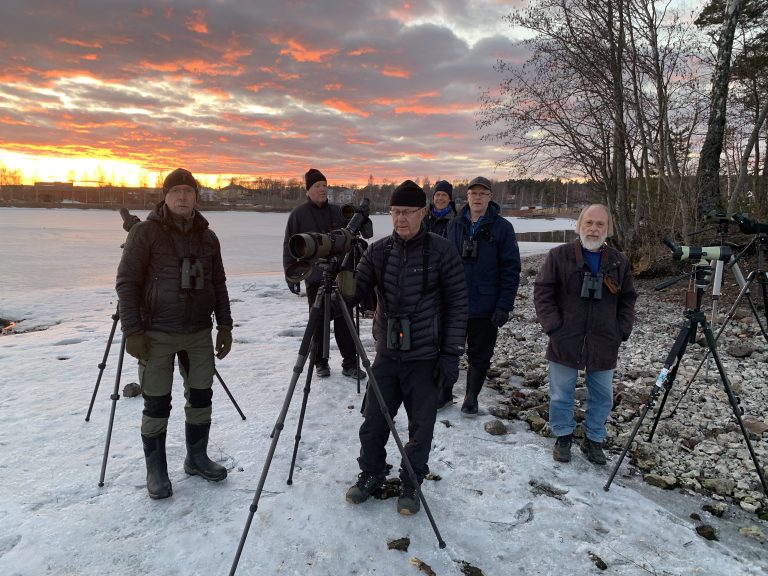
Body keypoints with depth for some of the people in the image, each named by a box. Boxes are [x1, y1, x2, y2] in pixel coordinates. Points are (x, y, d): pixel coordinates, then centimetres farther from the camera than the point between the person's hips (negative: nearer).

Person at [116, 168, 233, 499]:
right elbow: (126, 282, -7)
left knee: (201, 397, 10)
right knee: (157, 404, 3)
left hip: (199, 332, 4)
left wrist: (224, 325, 7)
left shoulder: (207, 236, 8)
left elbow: (219, 284, 12)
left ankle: (197, 457, 29)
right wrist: (132, 330, -13)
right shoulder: (145, 233, -5)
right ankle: (156, 470, 20)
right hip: (157, 334, -4)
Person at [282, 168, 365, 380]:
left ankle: (350, 363, 8)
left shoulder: (338, 212, 8)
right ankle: (320, 362, 21)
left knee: (343, 319, 3)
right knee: (318, 321, 6)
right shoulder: (298, 214, 0)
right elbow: (289, 247, 1)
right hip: (314, 277, -2)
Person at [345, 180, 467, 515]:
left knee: (421, 426, 8)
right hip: (386, 353, 3)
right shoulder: (378, 251, 2)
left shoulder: (442, 252, -8)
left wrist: (451, 354, -10)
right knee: (373, 421, 11)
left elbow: (457, 305, -6)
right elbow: (357, 291, 1)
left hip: (425, 357, -3)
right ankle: (371, 474, 35)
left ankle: (411, 485, 30)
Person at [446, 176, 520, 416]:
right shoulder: (455, 225, 5)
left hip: (485, 307, -2)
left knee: (480, 356, 10)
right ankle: (445, 392, 30)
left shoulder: (502, 227, -5)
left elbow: (511, 270, -7)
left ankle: (471, 397, 29)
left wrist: (504, 306, -12)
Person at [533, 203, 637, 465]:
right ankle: (563, 437, 29)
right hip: (565, 343, -2)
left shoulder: (619, 261, 5)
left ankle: (594, 439, 32)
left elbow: (628, 299, 12)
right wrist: (554, 327, -11)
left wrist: (622, 331, 1)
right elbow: (542, 293, -5)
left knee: (602, 397, 13)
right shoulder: (559, 255, -5)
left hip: (604, 345, 3)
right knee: (561, 395, 9)